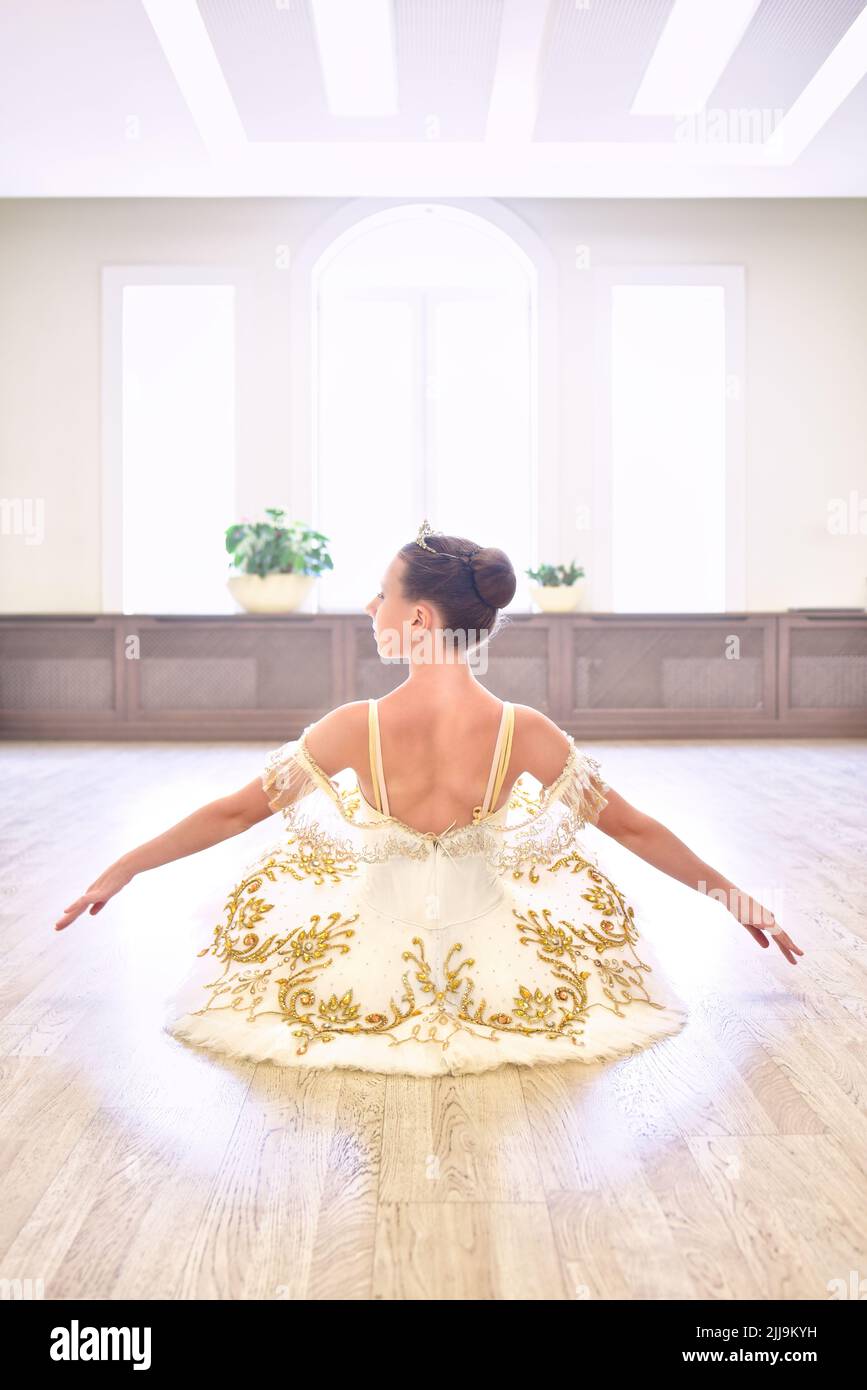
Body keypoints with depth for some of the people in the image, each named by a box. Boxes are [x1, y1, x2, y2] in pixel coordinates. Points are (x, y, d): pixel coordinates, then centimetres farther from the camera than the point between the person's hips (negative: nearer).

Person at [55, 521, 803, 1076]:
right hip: (493, 957, 1)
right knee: (575, 869, 29)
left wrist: (124, 867, 3)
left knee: (283, 866, 30)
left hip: (371, 962, 0)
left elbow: (234, 811, -12)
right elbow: (635, 828, -12)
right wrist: (736, 895, 4)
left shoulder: (353, 728, -24)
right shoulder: (527, 732, -22)